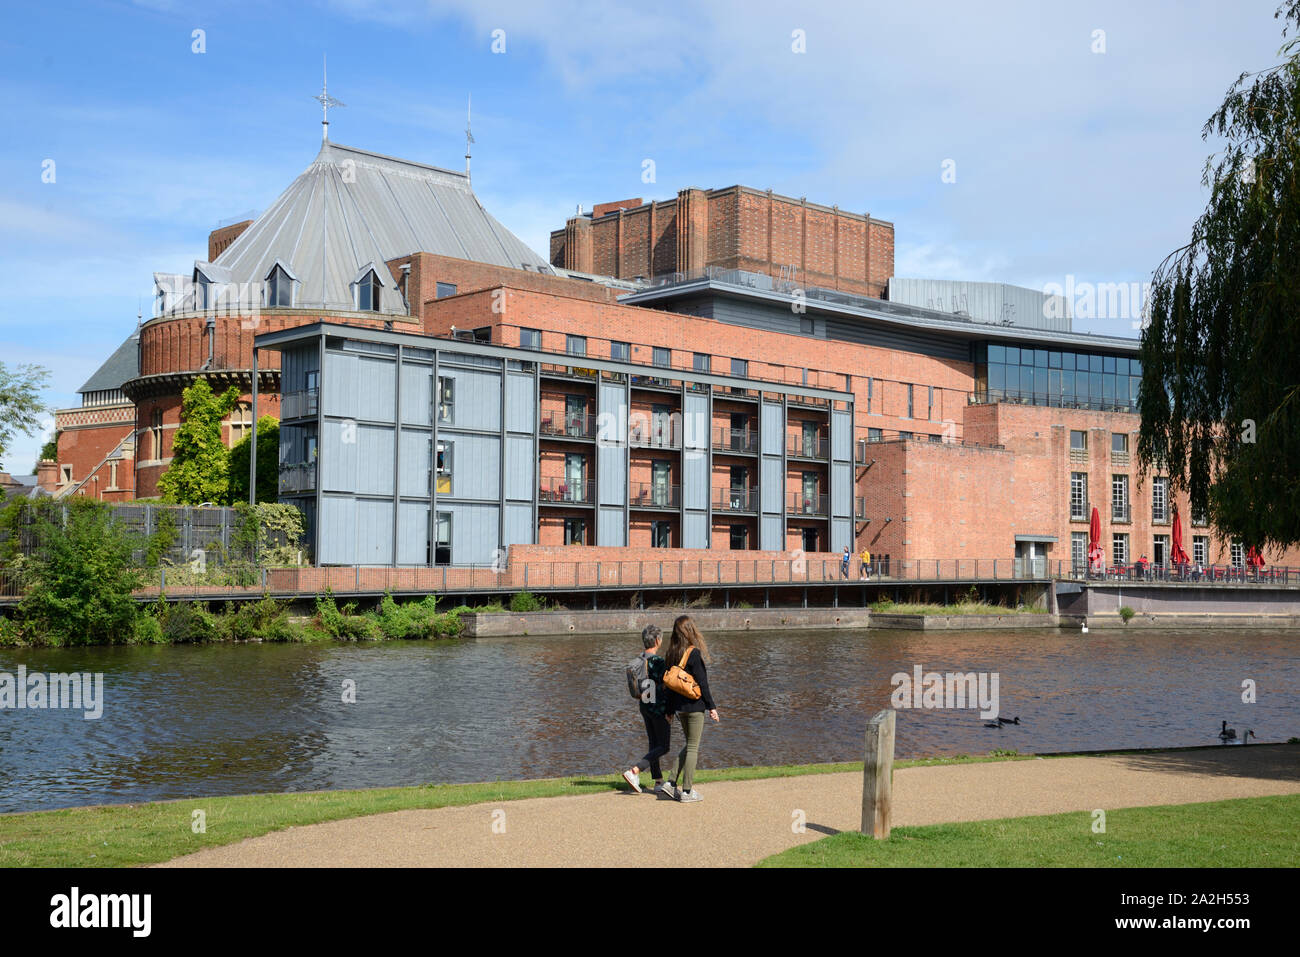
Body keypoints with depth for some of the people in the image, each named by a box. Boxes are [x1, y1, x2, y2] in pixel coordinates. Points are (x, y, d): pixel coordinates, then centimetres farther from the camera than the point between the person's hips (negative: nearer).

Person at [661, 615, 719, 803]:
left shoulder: (671, 653, 6)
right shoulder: (694, 653, -14)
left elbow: (668, 683, 10)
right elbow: (702, 682, -14)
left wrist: (670, 710, 17)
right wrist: (711, 707, -8)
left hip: (679, 706, 7)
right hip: (694, 705, -7)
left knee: (689, 744, 18)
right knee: (693, 747, 1)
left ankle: (671, 782, 10)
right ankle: (687, 791, 4)